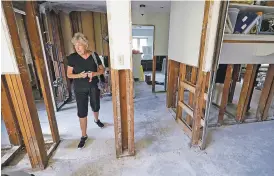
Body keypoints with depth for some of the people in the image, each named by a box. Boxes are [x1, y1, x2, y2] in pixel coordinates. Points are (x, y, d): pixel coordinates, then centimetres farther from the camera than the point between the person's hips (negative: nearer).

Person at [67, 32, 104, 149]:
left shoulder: (94, 55, -6)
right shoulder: (72, 57, -8)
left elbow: (102, 70, 0)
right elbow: (69, 74, -4)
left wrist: (94, 73, -20)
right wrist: (79, 75, -23)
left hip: (94, 86, 1)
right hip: (80, 89, -1)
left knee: (95, 107, 19)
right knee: (82, 112, 3)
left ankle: (96, 120, 53)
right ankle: (84, 136, 21)